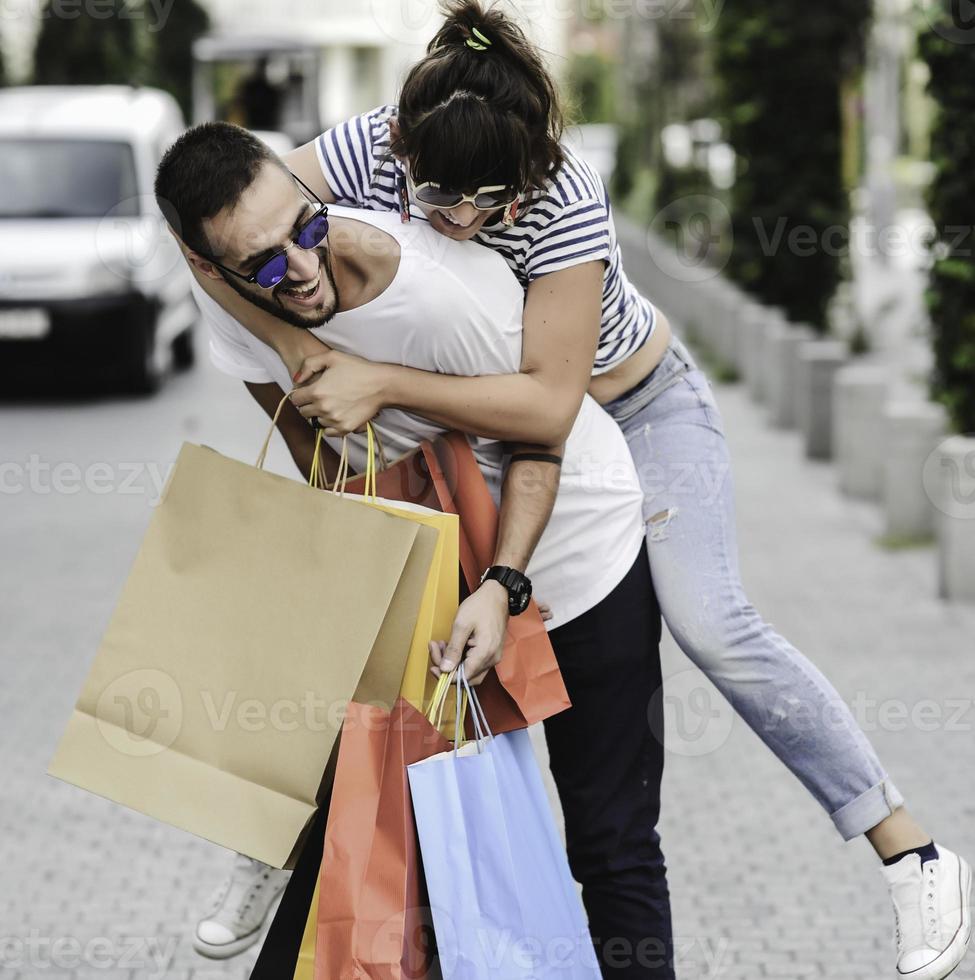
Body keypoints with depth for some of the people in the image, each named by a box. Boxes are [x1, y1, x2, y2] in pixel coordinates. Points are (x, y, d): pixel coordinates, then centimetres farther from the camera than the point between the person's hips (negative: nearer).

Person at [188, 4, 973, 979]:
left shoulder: (564, 202, -39)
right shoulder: (370, 150, -27)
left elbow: (547, 404, -41)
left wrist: (382, 384, -46)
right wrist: (297, 349, -35)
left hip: (637, 404, -5)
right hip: (479, 415, 5)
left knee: (712, 625, -18)